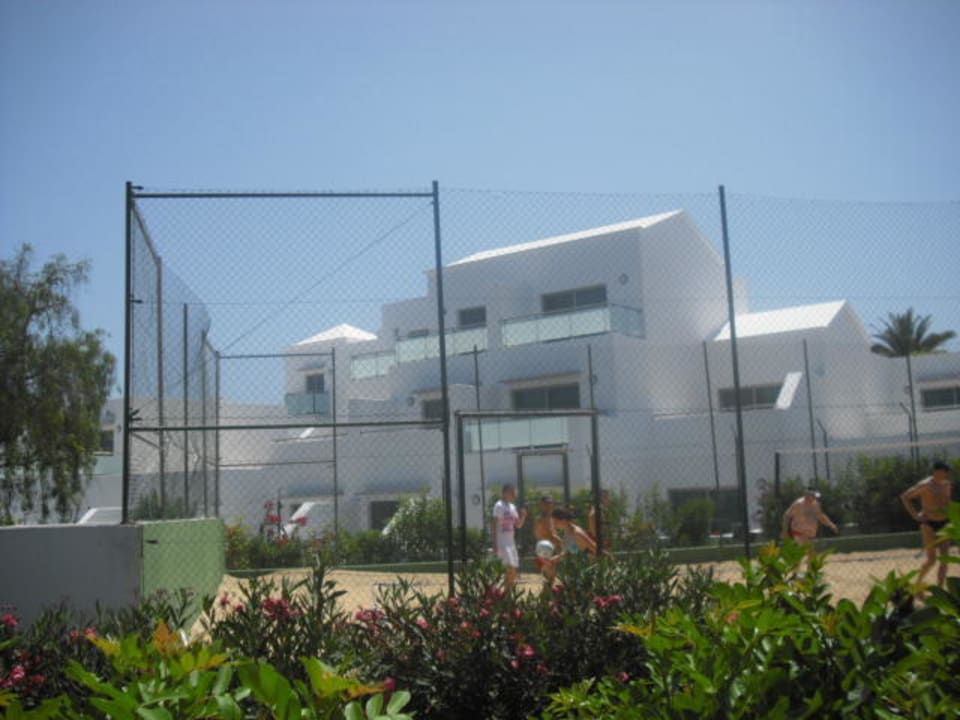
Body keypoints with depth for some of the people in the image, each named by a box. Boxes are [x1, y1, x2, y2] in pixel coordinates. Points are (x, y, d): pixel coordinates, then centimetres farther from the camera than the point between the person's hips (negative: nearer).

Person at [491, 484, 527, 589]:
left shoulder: (512, 507, 14)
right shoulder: (499, 506, -10)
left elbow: (518, 525, 18)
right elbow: (495, 525, -15)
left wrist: (523, 516, -1)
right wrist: (495, 544, -20)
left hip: (511, 542, 9)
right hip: (502, 542, -9)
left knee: (514, 568, 8)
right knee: (510, 567, -17)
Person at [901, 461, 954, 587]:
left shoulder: (947, 484, 7)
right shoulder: (925, 485, -14)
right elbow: (904, 497, -11)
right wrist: (915, 515, -14)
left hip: (943, 524, 6)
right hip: (929, 524, -6)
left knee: (944, 559, 1)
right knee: (931, 560, -8)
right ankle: (917, 583, 14)